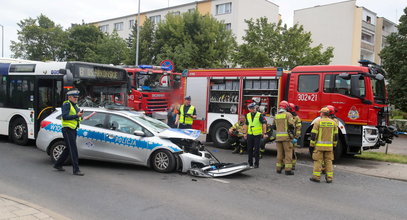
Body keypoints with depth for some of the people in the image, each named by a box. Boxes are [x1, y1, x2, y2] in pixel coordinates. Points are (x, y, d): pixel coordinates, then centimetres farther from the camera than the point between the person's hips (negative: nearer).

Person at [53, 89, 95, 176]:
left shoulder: (75, 105, 18)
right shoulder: (66, 104, -9)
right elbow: (64, 117, -21)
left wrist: (83, 118, 10)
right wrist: (77, 115, -25)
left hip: (73, 130, 9)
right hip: (67, 129, -9)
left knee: (69, 149, 16)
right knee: (73, 149, -10)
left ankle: (58, 164, 30)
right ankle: (76, 170, -8)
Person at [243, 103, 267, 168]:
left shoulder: (259, 115, -6)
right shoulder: (248, 115, 8)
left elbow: (264, 124, -7)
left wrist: (264, 133, -11)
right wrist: (245, 133, 16)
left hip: (257, 135, -4)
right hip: (250, 135, 4)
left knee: (256, 150, -1)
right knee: (249, 149, 9)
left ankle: (256, 164, 8)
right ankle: (250, 163, 20)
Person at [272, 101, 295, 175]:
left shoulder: (276, 116, 12)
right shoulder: (288, 114, -4)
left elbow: (274, 126, 16)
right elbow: (291, 125, -12)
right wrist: (292, 133, 2)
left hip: (278, 136, 5)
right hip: (286, 136, -5)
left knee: (279, 153, 13)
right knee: (288, 153, 0)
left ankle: (278, 168, 16)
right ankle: (288, 169, -3)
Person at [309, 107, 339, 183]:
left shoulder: (318, 122, -6)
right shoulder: (333, 122, 6)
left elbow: (314, 134, -8)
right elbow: (335, 135, 10)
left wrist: (312, 144, -1)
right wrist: (334, 144, 19)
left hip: (319, 146, -4)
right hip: (329, 146, 4)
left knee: (318, 161, 2)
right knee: (329, 161, 9)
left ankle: (316, 176, 3)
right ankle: (329, 177, 10)